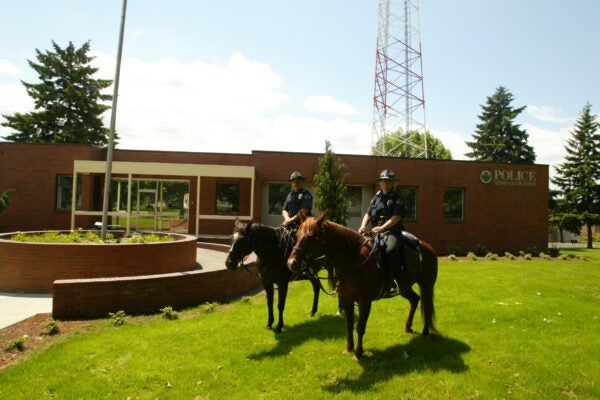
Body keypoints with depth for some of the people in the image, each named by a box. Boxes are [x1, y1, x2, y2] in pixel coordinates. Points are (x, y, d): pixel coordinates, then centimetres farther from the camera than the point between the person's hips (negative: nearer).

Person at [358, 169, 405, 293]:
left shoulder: (397, 198, 2)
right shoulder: (376, 197, 19)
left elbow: (396, 217, -11)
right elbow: (368, 214, 17)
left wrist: (381, 228, -22)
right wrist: (363, 226, -3)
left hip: (392, 231, -6)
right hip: (375, 231, 7)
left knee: (391, 249, -35)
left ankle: (396, 281, -28)